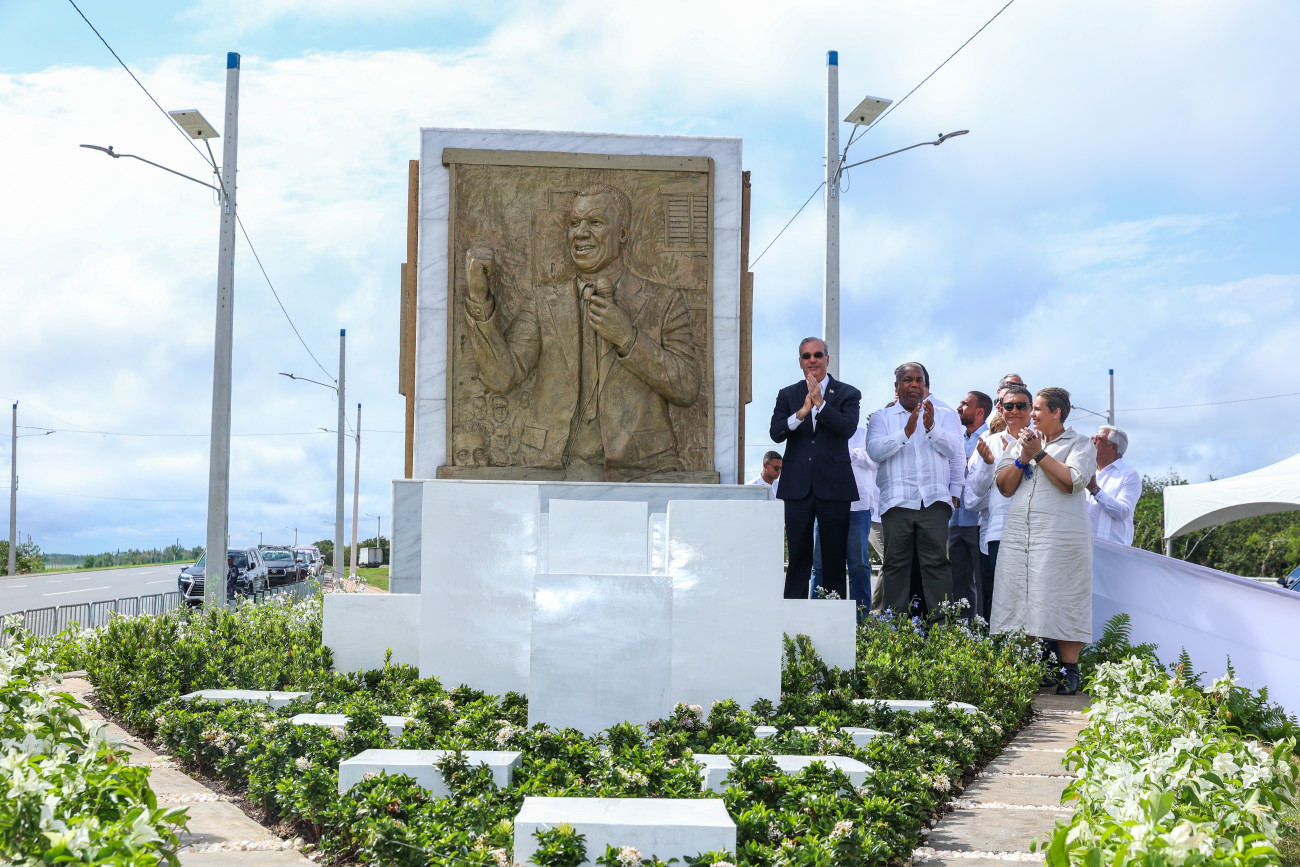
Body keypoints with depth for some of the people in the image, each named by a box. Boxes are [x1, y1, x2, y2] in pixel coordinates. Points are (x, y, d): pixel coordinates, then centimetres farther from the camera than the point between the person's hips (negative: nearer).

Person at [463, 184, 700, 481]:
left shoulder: (663, 302, 9)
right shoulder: (544, 304, 13)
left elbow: (687, 389, 1)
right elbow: (501, 376, 0)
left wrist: (627, 337, -10)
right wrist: (479, 295, -9)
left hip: (640, 470, -1)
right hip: (563, 466, 1)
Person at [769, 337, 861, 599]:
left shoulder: (848, 394, 5)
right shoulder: (787, 395, 10)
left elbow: (848, 428, -12)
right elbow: (775, 433, -4)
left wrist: (821, 404, -20)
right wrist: (801, 413, -19)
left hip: (833, 486, -1)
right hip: (797, 486, 1)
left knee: (834, 557, 4)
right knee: (798, 557, 4)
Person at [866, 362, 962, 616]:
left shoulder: (945, 415, 17)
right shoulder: (881, 417, 15)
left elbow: (955, 448, 1)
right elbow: (875, 450, -2)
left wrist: (931, 427, -15)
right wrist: (906, 432, -14)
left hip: (934, 500, 0)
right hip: (897, 501, 0)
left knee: (937, 562, -6)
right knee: (896, 565, -1)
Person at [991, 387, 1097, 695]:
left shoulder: (1079, 443, 6)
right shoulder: (1020, 443, 21)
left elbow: (1071, 482, -11)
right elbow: (1004, 487, 13)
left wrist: (1039, 453, -9)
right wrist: (1023, 458, -1)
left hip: (1060, 536, -5)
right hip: (1018, 536, 5)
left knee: (1062, 603, -7)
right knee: (1022, 601, 0)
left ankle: (1070, 672, -2)